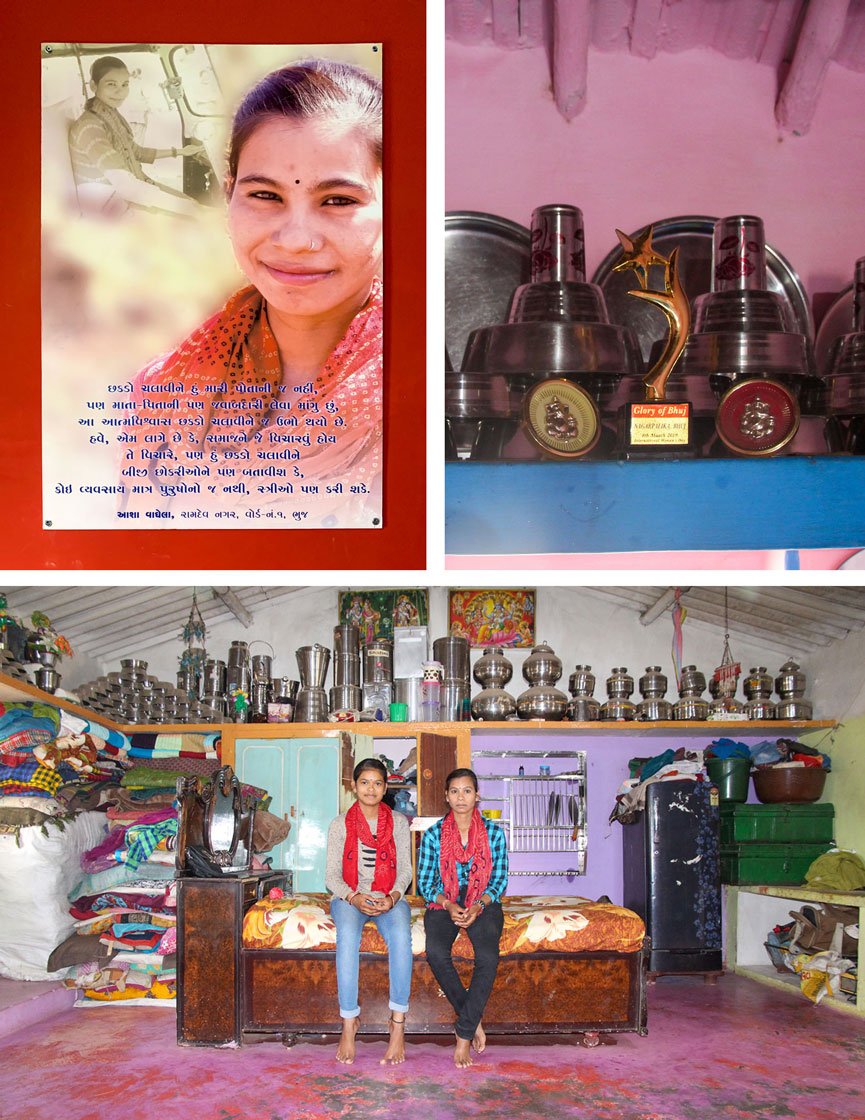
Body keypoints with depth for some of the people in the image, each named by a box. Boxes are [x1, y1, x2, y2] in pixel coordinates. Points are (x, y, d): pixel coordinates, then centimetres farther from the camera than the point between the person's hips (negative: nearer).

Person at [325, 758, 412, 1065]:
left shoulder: (398, 823, 8)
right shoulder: (340, 824, 5)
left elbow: (405, 870, 4)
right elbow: (332, 875, 1)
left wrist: (393, 897, -16)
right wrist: (354, 897, -18)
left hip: (389, 898, 1)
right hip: (349, 898, -1)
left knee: (401, 935, -34)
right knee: (348, 935, -36)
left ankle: (398, 1025, -31)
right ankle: (348, 1024, -31)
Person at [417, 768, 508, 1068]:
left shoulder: (494, 833, 3)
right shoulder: (433, 835, 2)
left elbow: (500, 879, 3)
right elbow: (424, 882, 3)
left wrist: (478, 906, -15)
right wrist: (448, 905, -15)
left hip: (483, 904, 0)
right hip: (443, 903, 1)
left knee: (488, 957, -30)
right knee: (436, 953, -31)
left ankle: (464, 1034, -21)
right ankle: (473, 1020, -16)